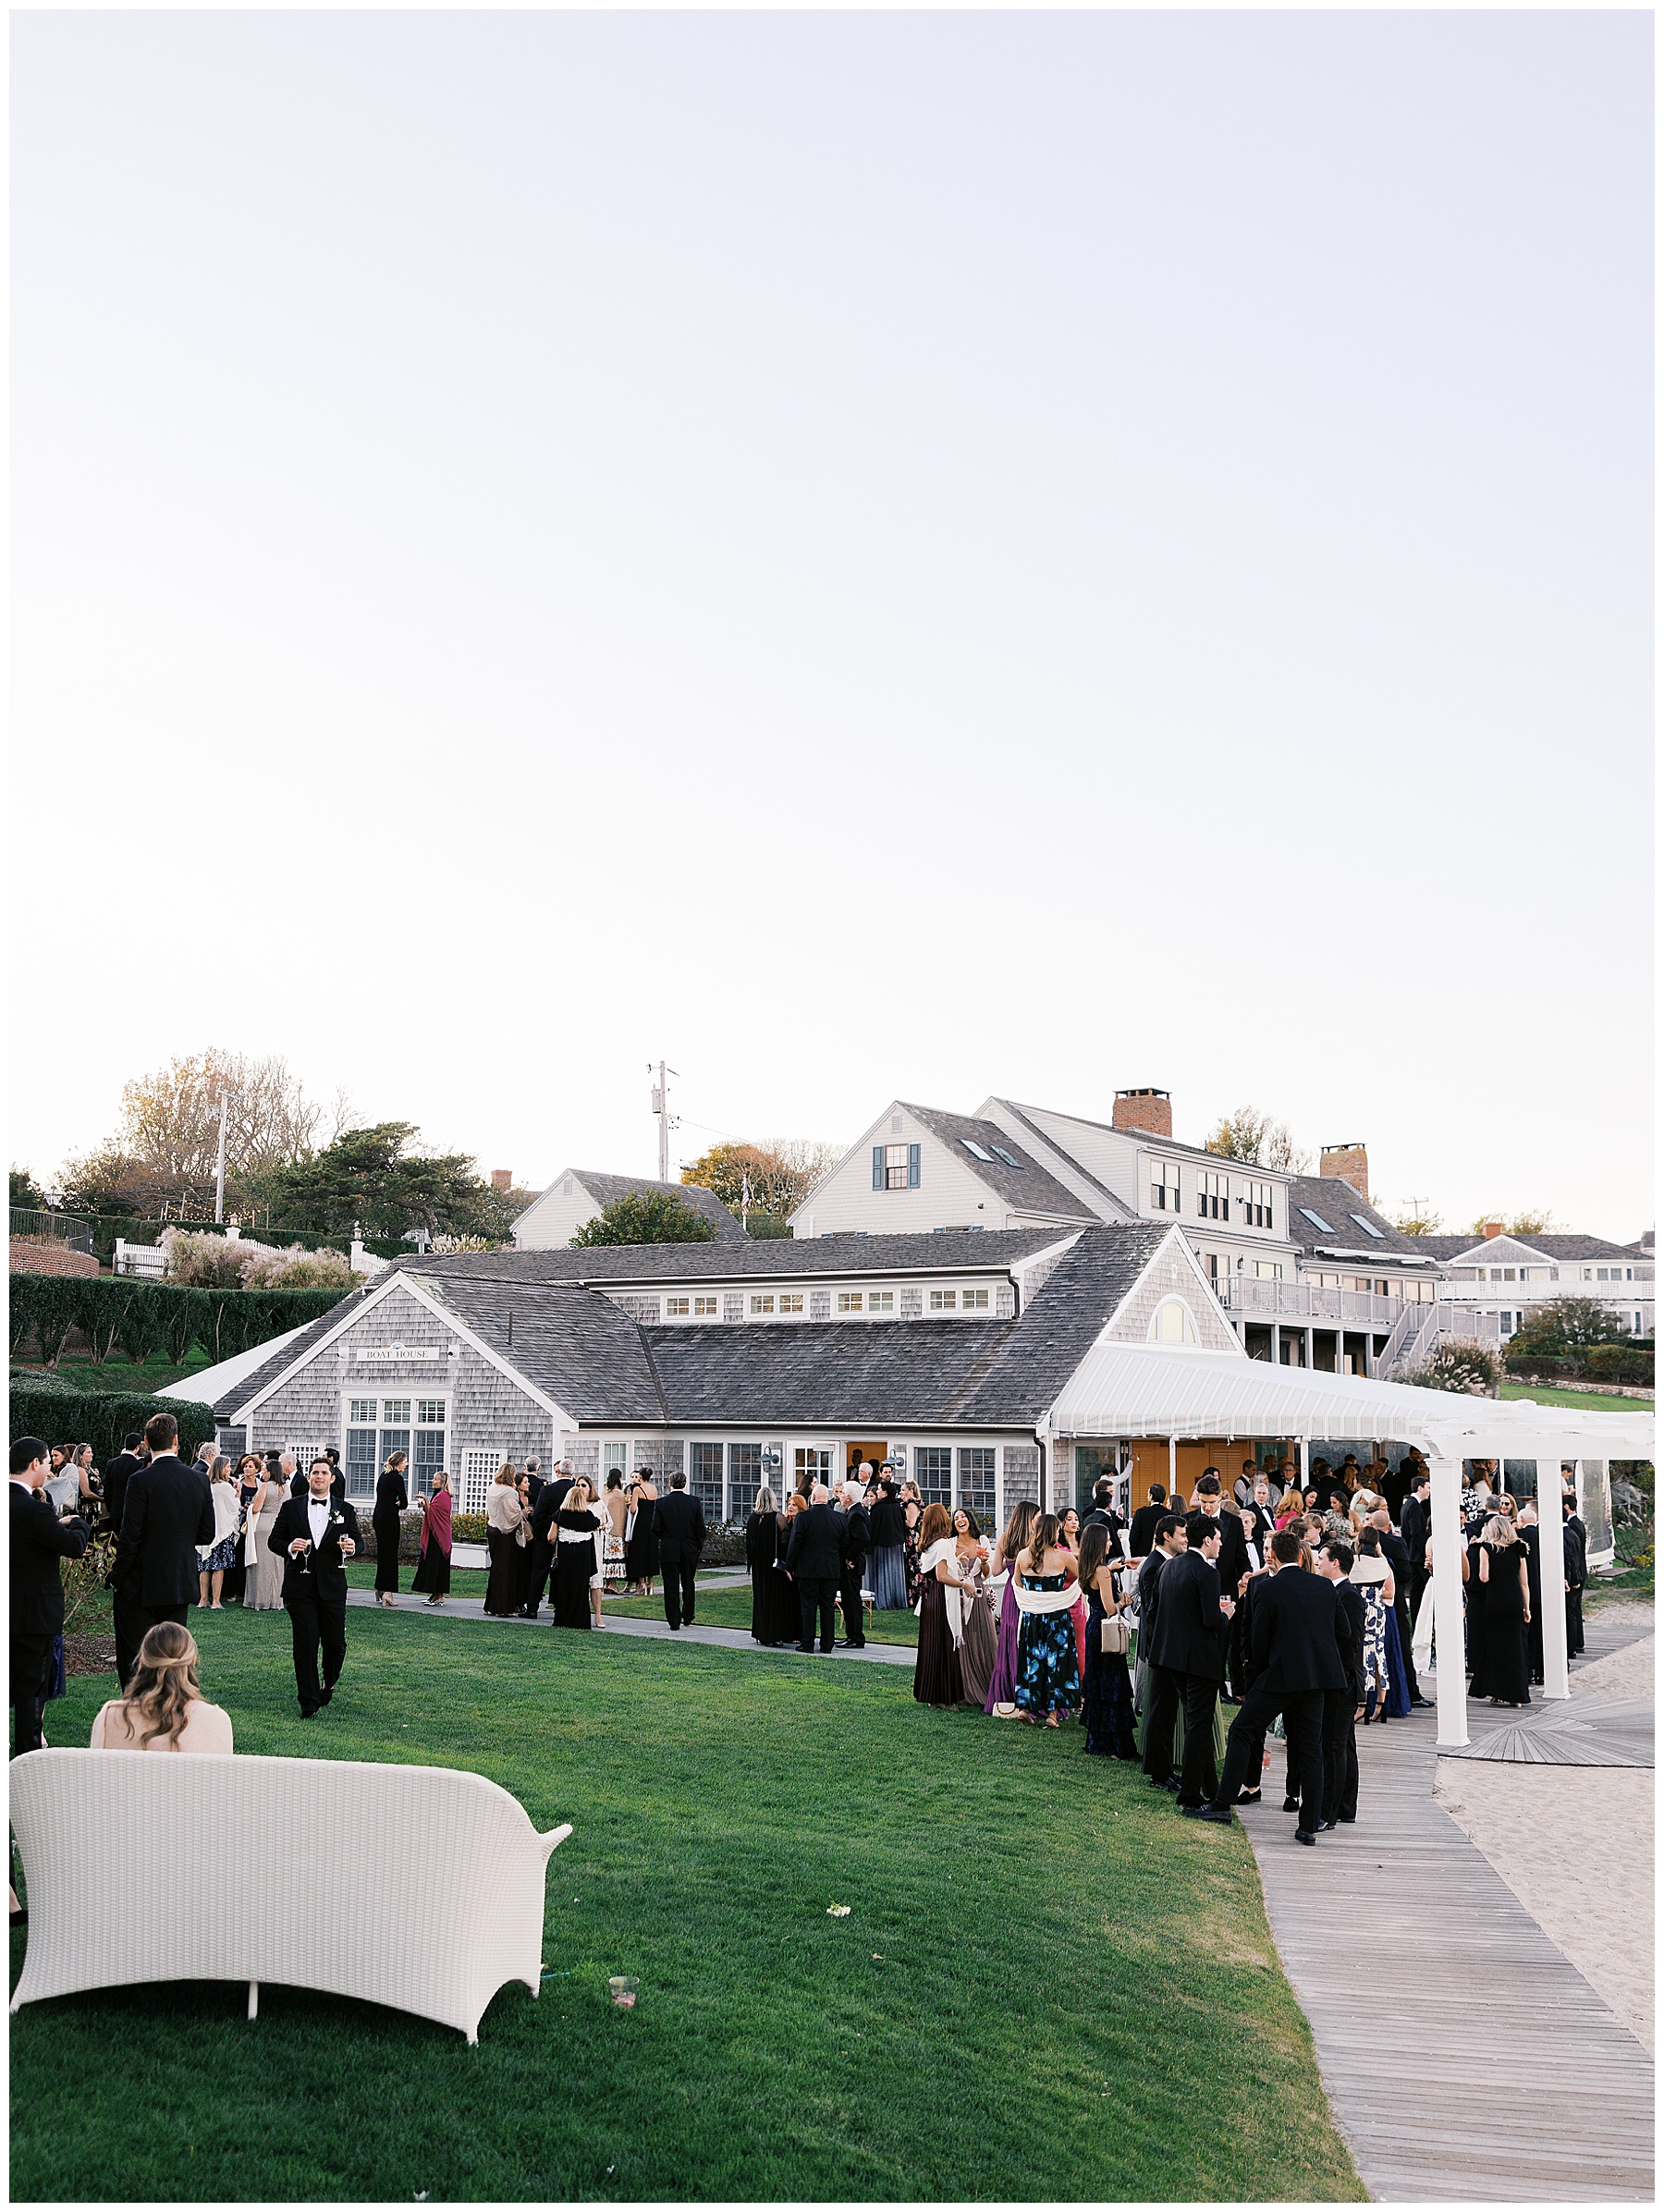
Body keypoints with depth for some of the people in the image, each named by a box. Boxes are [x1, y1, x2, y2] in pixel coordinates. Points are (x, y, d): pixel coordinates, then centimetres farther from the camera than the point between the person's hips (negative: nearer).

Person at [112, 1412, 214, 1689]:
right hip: (181, 1584, 5)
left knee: (132, 1661, 4)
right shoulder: (199, 1480, 0)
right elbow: (207, 1534, 5)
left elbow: (130, 1537, -14)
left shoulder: (141, 1481, -14)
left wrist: (119, 1577, -3)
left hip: (142, 1586, -5)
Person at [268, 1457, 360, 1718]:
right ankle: (309, 1702, 4)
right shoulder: (290, 1507, 7)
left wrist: (351, 1547, -13)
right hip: (300, 1587, -1)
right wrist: (290, 1547, -15)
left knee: (335, 1644, 3)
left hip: (333, 1587, 1)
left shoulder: (345, 1509, 9)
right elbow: (275, 1540, 6)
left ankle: (328, 1684, 33)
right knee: (305, 1645, -4)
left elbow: (357, 1540, 10)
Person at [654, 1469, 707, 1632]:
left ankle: (674, 1621, 4)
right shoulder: (695, 1502, -5)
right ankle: (687, 1619, 25)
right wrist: (699, 1547, 10)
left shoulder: (661, 1503, -9)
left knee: (671, 1587, 4)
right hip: (690, 1551, 2)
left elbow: (656, 1528, -8)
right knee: (688, 1585, 16)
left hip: (669, 1551, -2)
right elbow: (701, 1528, -4)